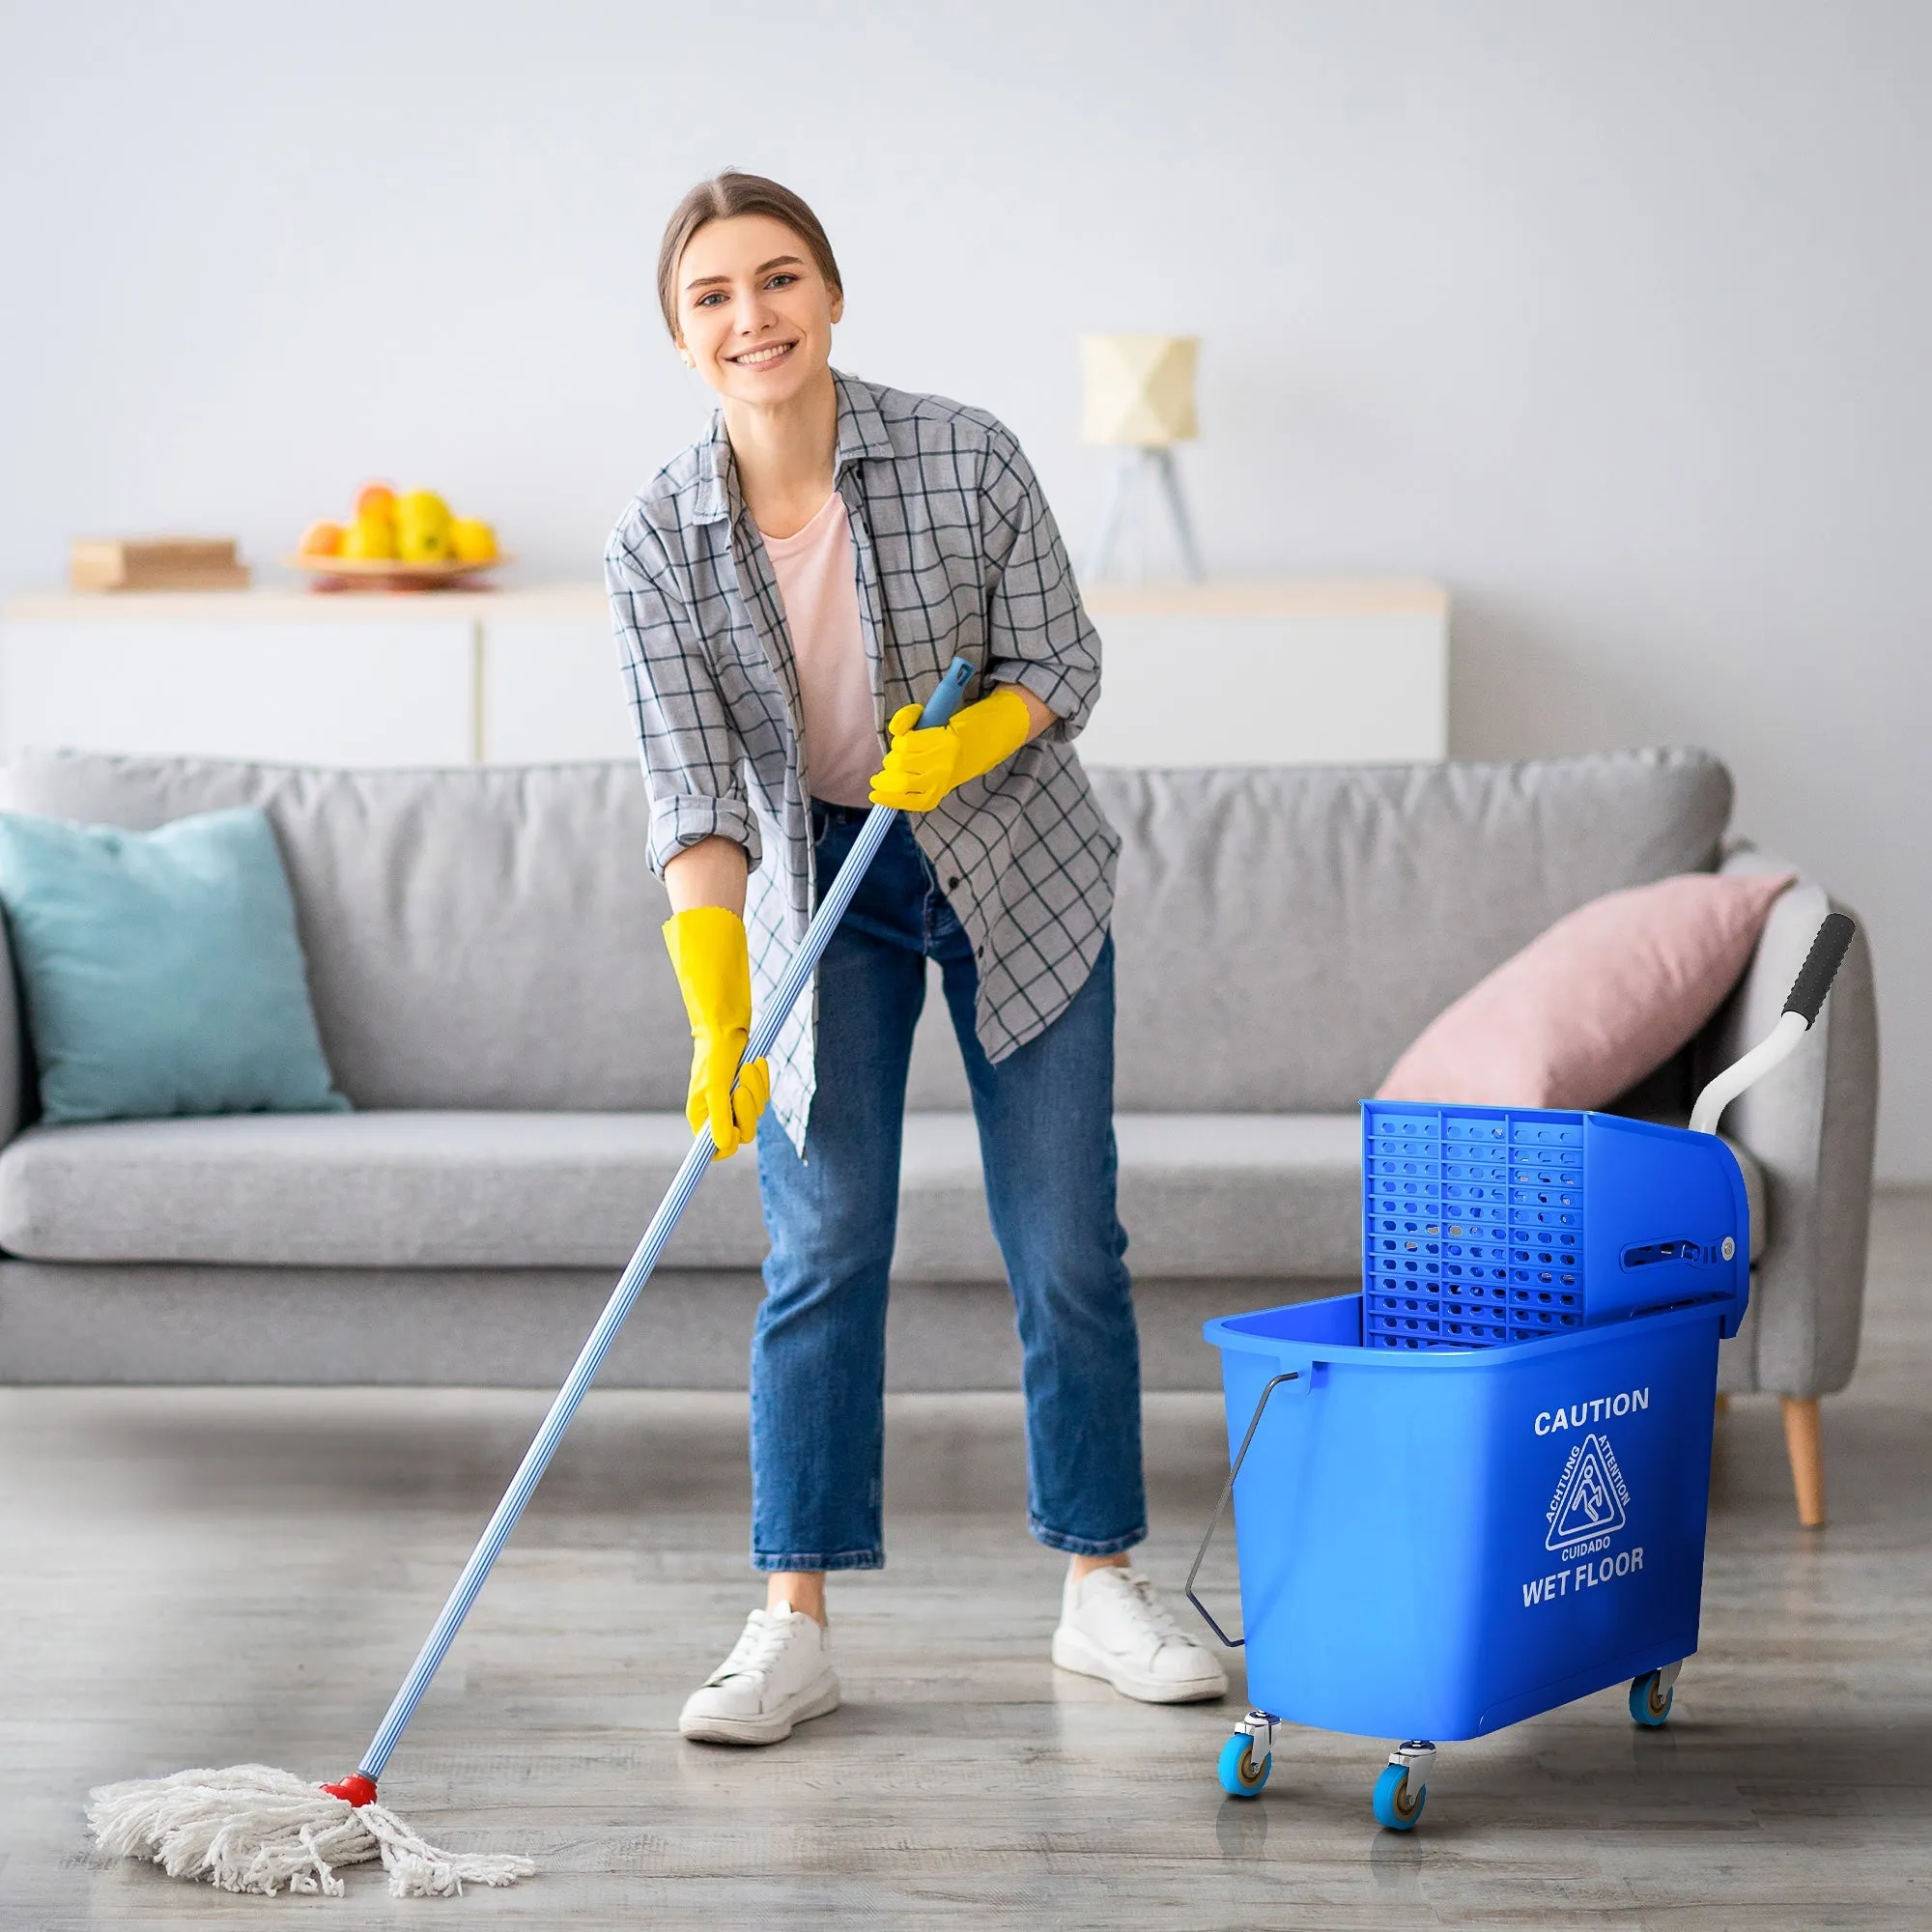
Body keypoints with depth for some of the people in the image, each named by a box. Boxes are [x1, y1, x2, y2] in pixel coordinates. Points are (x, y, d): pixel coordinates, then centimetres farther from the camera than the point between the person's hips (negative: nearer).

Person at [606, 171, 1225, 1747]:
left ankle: (1103, 1588, 17)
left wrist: (965, 744, -29)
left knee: (1067, 1241, 3)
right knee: (824, 1247, -5)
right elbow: (696, 796, -19)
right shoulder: (658, 542, -16)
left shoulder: (967, 458, -18)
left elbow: (1063, 666, -8)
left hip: (1016, 869, 0)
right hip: (817, 887, 0)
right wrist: (720, 1022, -28)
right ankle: (795, 1626, 2)